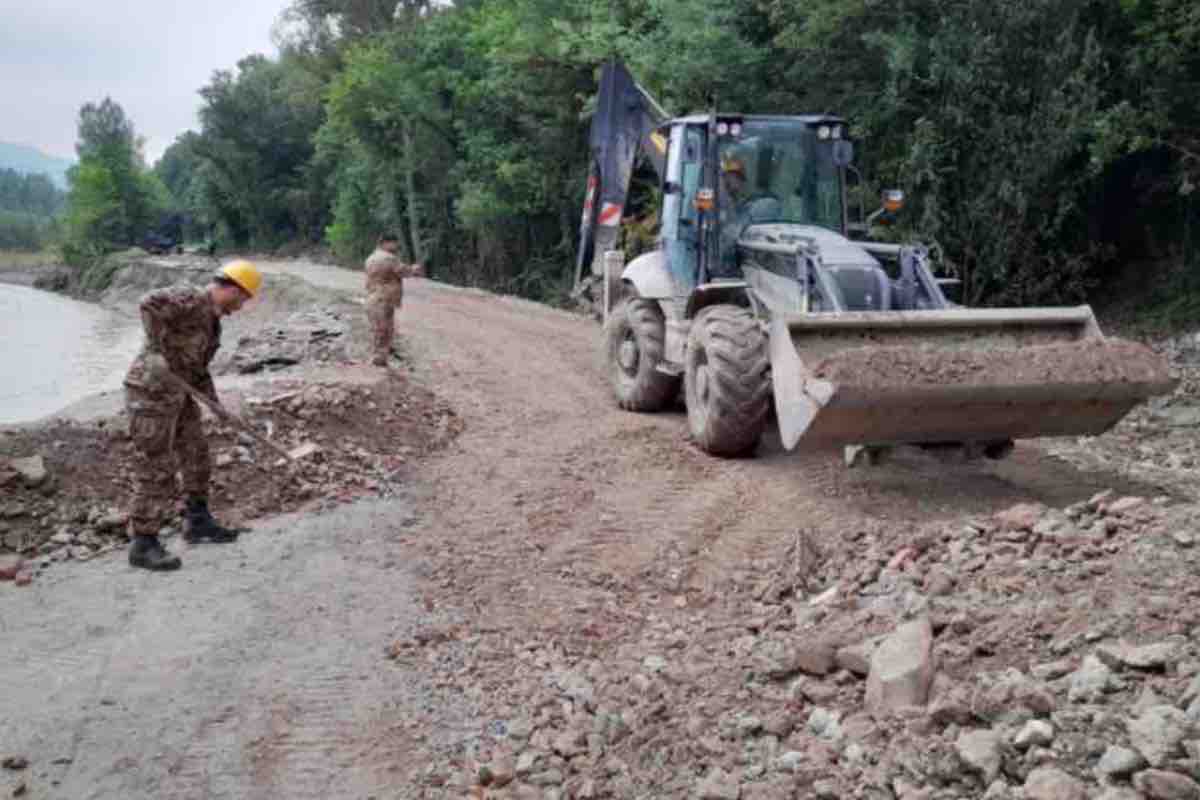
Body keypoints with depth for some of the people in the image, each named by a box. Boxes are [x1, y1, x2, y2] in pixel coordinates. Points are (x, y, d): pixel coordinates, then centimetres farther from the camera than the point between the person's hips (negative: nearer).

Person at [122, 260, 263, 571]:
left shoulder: (211, 317, 14)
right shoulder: (190, 299, -15)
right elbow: (149, 304, -34)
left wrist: (214, 401, 12)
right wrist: (164, 348, -29)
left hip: (178, 393, 10)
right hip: (152, 392, -10)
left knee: (196, 456, 18)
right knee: (155, 470, -4)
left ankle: (197, 521, 33)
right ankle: (143, 544, 5)